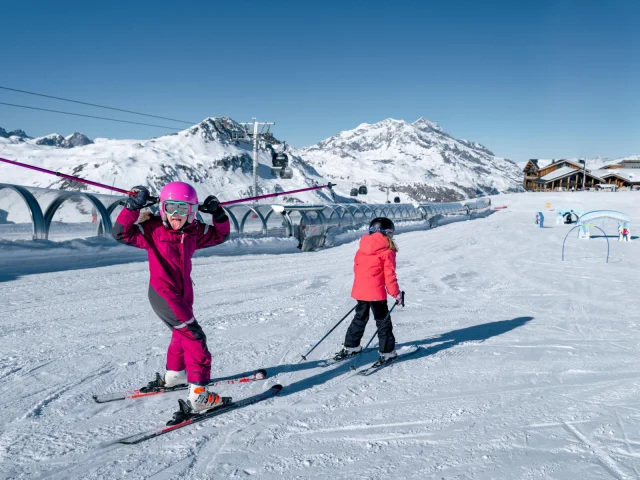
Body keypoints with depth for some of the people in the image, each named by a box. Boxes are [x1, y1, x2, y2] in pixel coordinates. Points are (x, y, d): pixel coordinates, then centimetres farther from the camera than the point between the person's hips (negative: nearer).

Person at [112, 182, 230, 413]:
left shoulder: (194, 232, 2)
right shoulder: (153, 229, -12)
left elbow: (220, 235, 13)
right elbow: (121, 233, -18)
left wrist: (218, 214, -2)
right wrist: (133, 206, -26)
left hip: (183, 295, 8)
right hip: (163, 295, -8)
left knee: (182, 334, 27)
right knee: (194, 337, -13)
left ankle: (173, 376, 51)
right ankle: (198, 395, -11)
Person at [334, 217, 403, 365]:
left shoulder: (362, 249, 7)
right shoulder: (387, 252, -10)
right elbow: (389, 275, -11)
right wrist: (396, 293, -2)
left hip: (359, 290, 6)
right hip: (376, 293, -6)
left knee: (360, 318, 22)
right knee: (383, 322, 6)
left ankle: (350, 347, 29)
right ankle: (387, 352, 10)